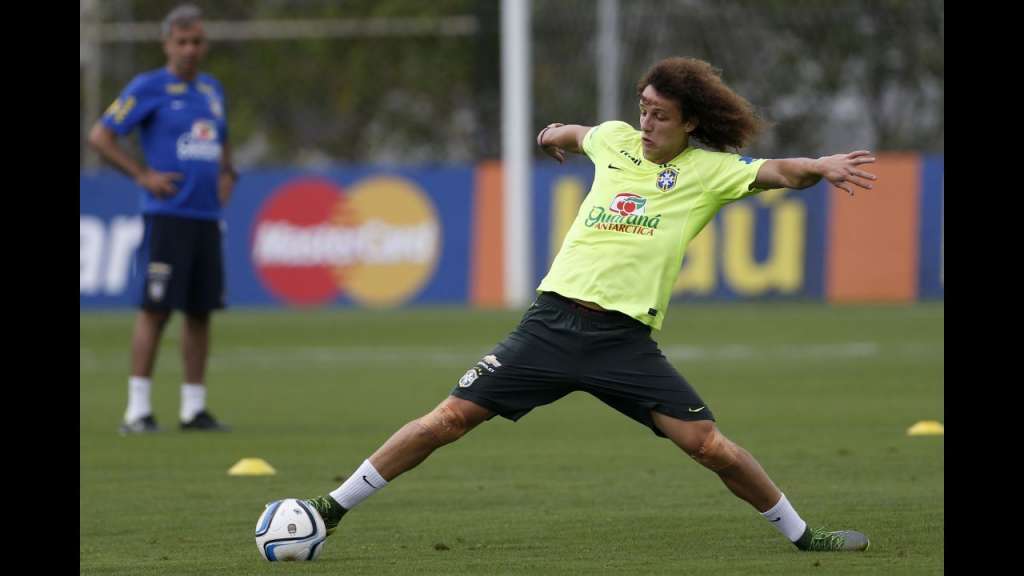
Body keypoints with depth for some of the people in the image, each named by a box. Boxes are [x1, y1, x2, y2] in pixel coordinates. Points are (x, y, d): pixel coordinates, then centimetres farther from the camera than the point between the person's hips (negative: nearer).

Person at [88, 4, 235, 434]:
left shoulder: (212, 89, 16)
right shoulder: (148, 88, -4)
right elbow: (100, 136, -6)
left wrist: (227, 174, 13)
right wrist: (143, 175, -11)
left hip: (207, 217, 6)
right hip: (167, 216, -6)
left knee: (200, 312, 6)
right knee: (155, 309, -10)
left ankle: (194, 407, 12)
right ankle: (137, 409, -9)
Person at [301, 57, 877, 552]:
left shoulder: (706, 171, 2)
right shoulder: (616, 140, 11)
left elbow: (775, 172, -12)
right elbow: (581, 134, 35)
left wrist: (818, 167, -32)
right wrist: (559, 133, 56)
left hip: (625, 339, -2)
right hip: (553, 323, 2)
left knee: (710, 445, -12)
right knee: (449, 419, -3)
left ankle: (802, 535, 8)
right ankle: (333, 509, 6)